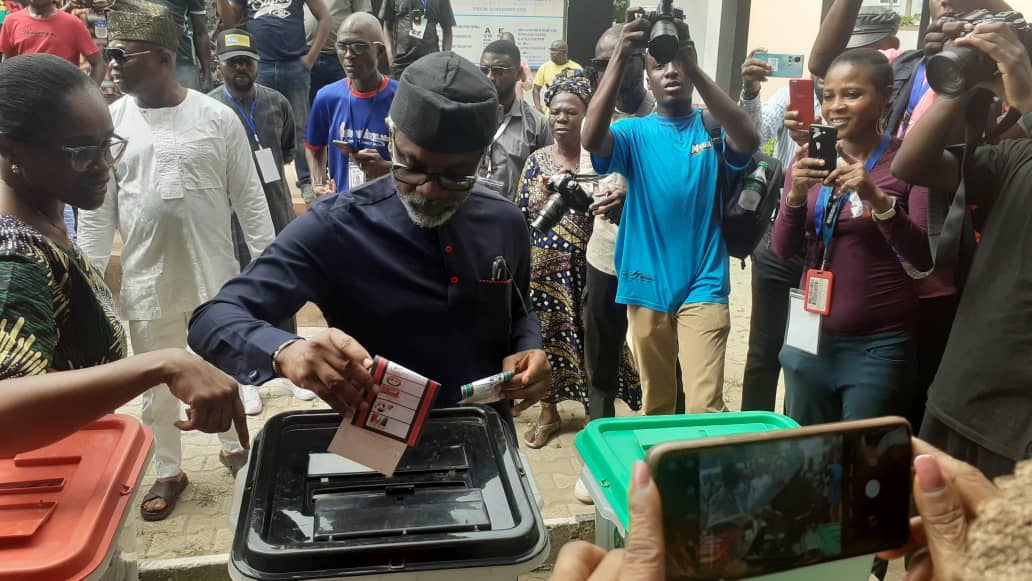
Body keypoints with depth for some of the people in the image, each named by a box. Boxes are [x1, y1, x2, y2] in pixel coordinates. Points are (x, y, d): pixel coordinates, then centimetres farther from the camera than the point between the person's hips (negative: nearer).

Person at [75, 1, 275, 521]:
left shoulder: (217, 118, -8)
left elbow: (249, 197, -3)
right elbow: (95, 211, 1)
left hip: (215, 278, -1)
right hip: (146, 283, 1)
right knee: (156, 385, 14)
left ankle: (232, 446, 41)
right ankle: (168, 472, 33)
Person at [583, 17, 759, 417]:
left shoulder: (714, 129, 1)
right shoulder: (635, 133, 1)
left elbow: (749, 141, -23)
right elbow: (591, 138, -21)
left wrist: (695, 69, -31)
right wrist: (620, 59, -32)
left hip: (703, 286, -1)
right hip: (646, 286, 2)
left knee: (705, 407, -7)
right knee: (655, 402, 16)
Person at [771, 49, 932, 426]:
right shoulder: (810, 158, 5)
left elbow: (924, 259, -13)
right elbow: (784, 249, 1)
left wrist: (878, 199, -27)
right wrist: (796, 193, -17)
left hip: (879, 345, -4)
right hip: (809, 336, 4)